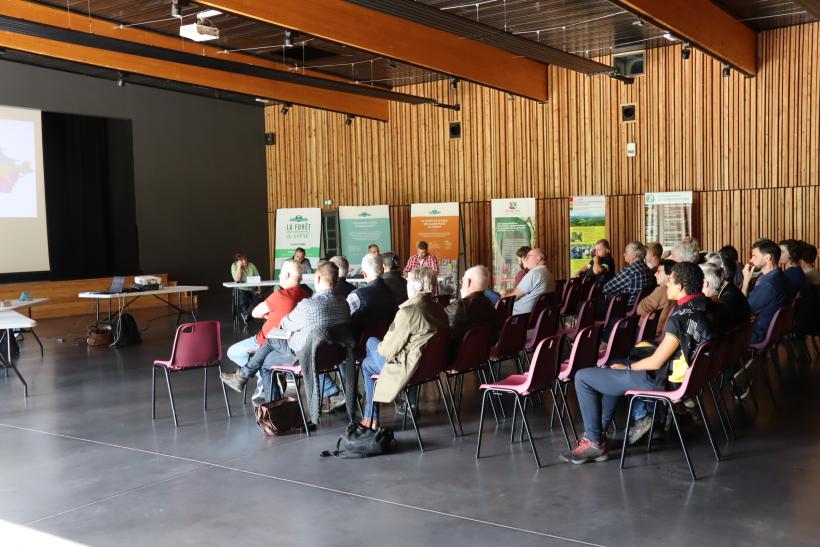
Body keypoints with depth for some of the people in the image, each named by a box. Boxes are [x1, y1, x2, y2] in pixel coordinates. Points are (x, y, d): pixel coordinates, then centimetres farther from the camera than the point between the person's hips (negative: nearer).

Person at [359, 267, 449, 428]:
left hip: (410, 370, -8)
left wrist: (379, 346, 7)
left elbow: (388, 349, -17)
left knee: (367, 364, 18)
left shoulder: (408, 312, -24)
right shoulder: (439, 310, 1)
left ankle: (371, 419, 26)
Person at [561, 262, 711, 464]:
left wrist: (627, 367, -6)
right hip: (678, 372, 10)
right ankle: (598, 429, 29)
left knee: (582, 378, -6)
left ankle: (595, 442, 0)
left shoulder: (682, 317, -27)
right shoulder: (703, 307, 0)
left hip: (660, 380, -10)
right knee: (617, 367, 32)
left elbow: (656, 362, -22)